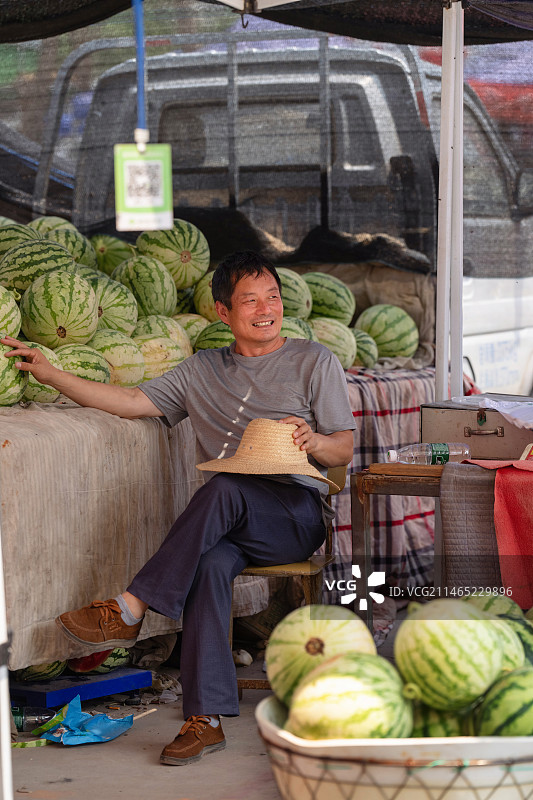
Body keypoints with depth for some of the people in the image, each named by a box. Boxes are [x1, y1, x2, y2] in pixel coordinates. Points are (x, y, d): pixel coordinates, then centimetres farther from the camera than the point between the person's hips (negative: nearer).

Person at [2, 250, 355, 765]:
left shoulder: (313, 361, 11)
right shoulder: (201, 371, 21)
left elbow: (344, 450, 7)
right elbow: (132, 402, 13)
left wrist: (313, 442, -17)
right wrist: (51, 375, 4)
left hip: (296, 514, -3)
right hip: (229, 526, 3)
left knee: (225, 488, -35)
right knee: (211, 563, -33)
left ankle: (129, 610, -32)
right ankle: (205, 719, -35)